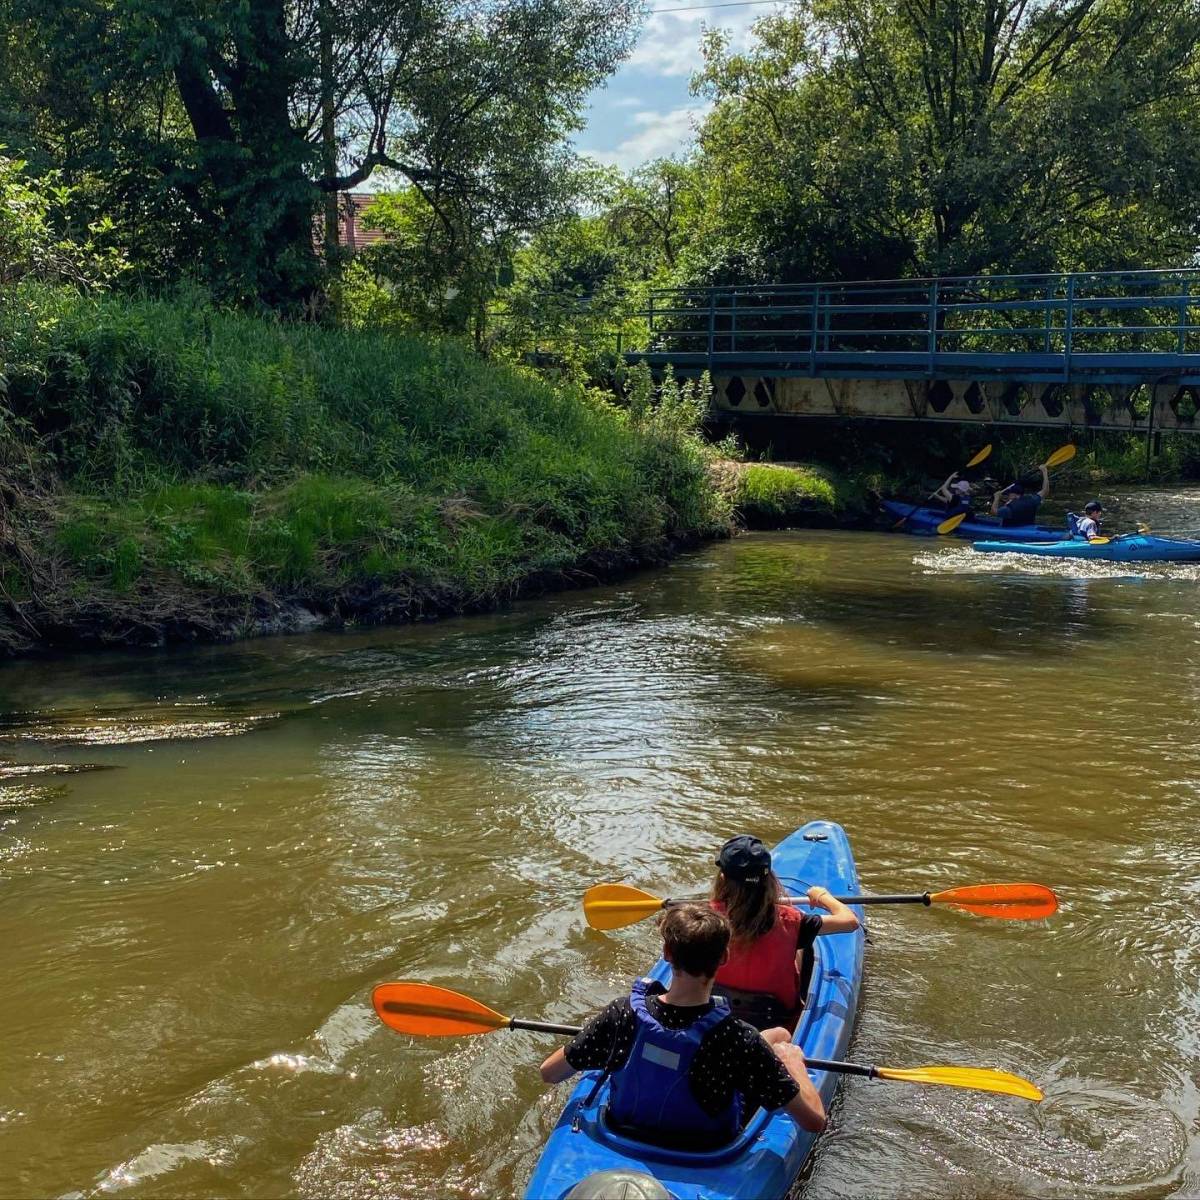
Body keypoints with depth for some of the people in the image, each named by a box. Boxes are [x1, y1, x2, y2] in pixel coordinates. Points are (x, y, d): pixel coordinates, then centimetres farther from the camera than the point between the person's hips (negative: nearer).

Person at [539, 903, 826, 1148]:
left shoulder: (623, 1014, -29)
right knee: (780, 1036, 17)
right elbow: (814, 1121, -28)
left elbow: (548, 1074, -16)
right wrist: (793, 1061, -8)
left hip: (625, 1132, 3)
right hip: (706, 1153, -2)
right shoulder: (738, 1039, -36)